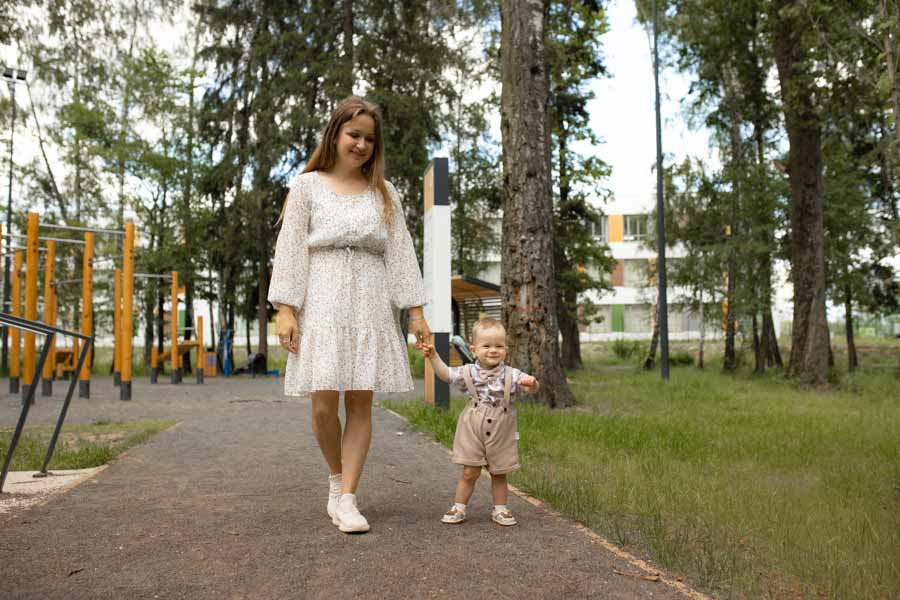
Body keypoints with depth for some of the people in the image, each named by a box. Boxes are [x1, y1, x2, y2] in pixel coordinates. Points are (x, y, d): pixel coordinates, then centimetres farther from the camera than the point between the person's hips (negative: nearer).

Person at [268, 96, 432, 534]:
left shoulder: (383, 193, 14)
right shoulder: (308, 186, 8)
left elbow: (401, 253, 10)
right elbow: (290, 249, 2)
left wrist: (416, 310, 2)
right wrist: (286, 309, -8)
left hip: (371, 308, 2)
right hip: (322, 305, -2)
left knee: (360, 402, -2)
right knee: (324, 402, -7)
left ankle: (347, 498, 5)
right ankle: (336, 478, 20)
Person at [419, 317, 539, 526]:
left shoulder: (510, 374, -7)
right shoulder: (469, 372, -5)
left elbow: (531, 387, -13)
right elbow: (446, 373, -2)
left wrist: (531, 383, -36)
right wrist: (433, 356, -15)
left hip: (501, 435, 0)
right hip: (473, 432, 0)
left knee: (499, 474, 13)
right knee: (469, 473, 5)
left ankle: (500, 509, 27)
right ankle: (458, 508, 18)